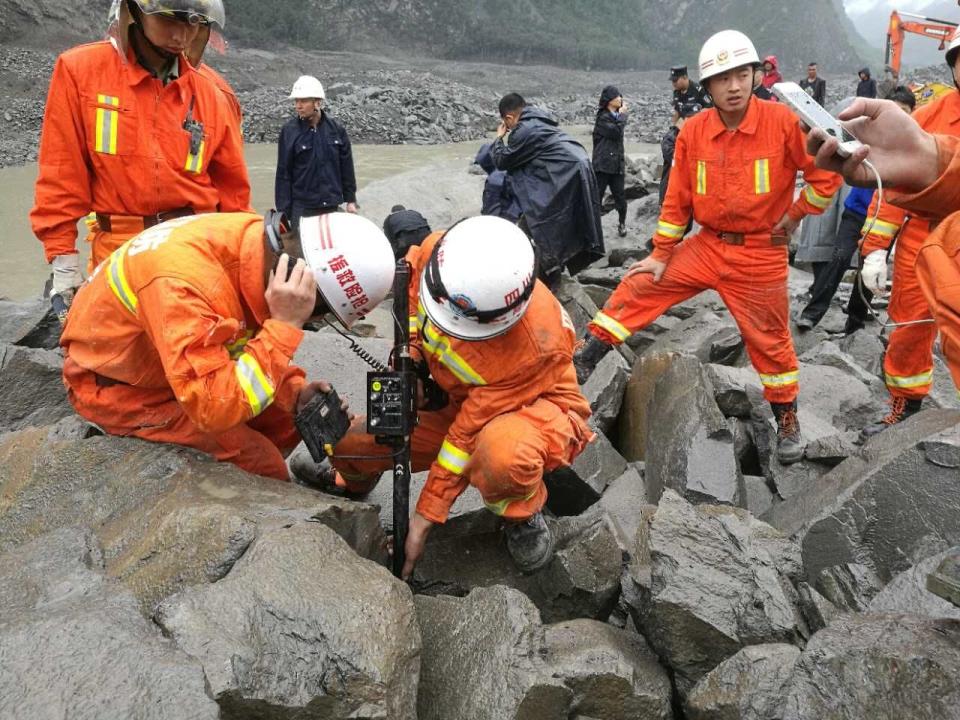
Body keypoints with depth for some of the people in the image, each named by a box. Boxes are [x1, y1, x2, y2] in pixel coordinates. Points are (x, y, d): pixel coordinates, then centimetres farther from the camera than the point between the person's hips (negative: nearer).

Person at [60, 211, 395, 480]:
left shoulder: (260, 240, -15)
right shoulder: (185, 282, -39)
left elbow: (254, 342, 3)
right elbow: (213, 409, -39)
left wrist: (296, 391, -12)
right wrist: (285, 325, -38)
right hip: (119, 388, -7)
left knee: (291, 419, 7)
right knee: (260, 463, -17)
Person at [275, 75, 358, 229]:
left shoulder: (336, 128, 1)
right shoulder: (290, 130, -4)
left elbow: (346, 166, 8)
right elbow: (283, 173, -3)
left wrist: (350, 200, 9)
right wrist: (283, 210, -5)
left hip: (331, 205, 2)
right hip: (302, 206, -2)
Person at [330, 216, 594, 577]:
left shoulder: (534, 346, -38)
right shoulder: (435, 253, -24)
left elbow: (469, 433, -31)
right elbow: (411, 294, 1)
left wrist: (425, 518, -21)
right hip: (458, 399, 6)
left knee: (502, 457, -43)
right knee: (346, 442, -4)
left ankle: (522, 514, -6)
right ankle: (355, 486, 36)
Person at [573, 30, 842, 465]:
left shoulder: (782, 121, -16)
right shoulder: (694, 131, -5)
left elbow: (826, 174, -10)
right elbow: (677, 199, 1)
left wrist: (796, 215, -2)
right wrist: (660, 254, 4)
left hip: (761, 254, -3)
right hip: (707, 245, 3)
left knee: (770, 339, 8)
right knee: (639, 287, -4)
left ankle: (787, 419, 29)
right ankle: (583, 362, 5)